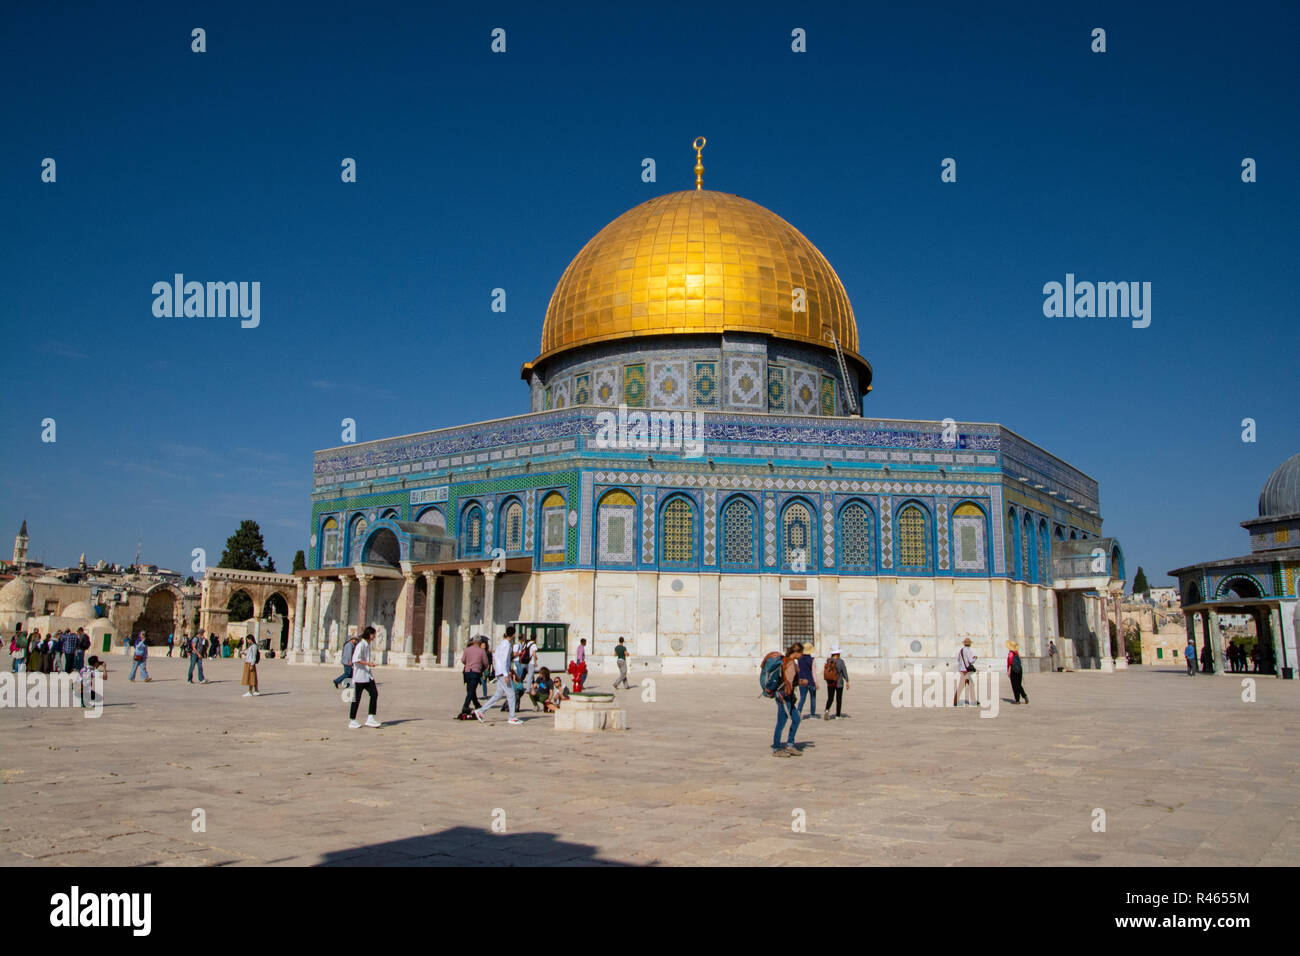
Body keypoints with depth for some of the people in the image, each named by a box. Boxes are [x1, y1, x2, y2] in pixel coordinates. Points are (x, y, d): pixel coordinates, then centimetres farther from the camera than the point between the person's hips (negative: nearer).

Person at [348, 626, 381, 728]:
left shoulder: (368, 645, 14)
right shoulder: (360, 645, -13)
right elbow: (355, 659, -22)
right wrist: (368, 663, -26)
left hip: (367, 675, 8)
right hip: (359, 675, -8)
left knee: (374, 694, -4)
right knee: (356, 698, 1)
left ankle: (370, 719, -2)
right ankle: (352, 721, 12)